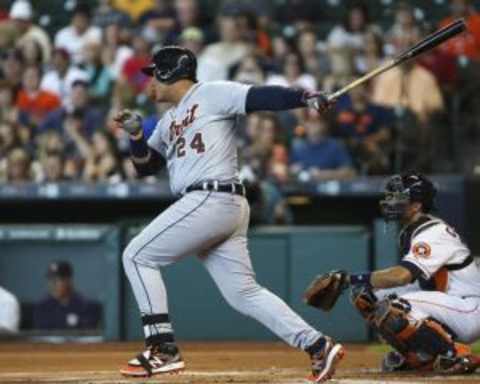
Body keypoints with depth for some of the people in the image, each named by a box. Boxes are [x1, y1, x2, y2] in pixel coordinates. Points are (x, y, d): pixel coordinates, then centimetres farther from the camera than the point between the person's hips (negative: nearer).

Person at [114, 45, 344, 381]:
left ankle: (163, 349, -8)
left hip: (212, 200, -9)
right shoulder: (169, 121, 26)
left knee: (137, 256, -5)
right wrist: (137, 135, 8)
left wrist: (304, 97, -28)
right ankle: (318, 346, 1)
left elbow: (260, 97, -13)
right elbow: (145, 165, 27)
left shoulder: (213, 94, 0)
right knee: (244, 293, 4)